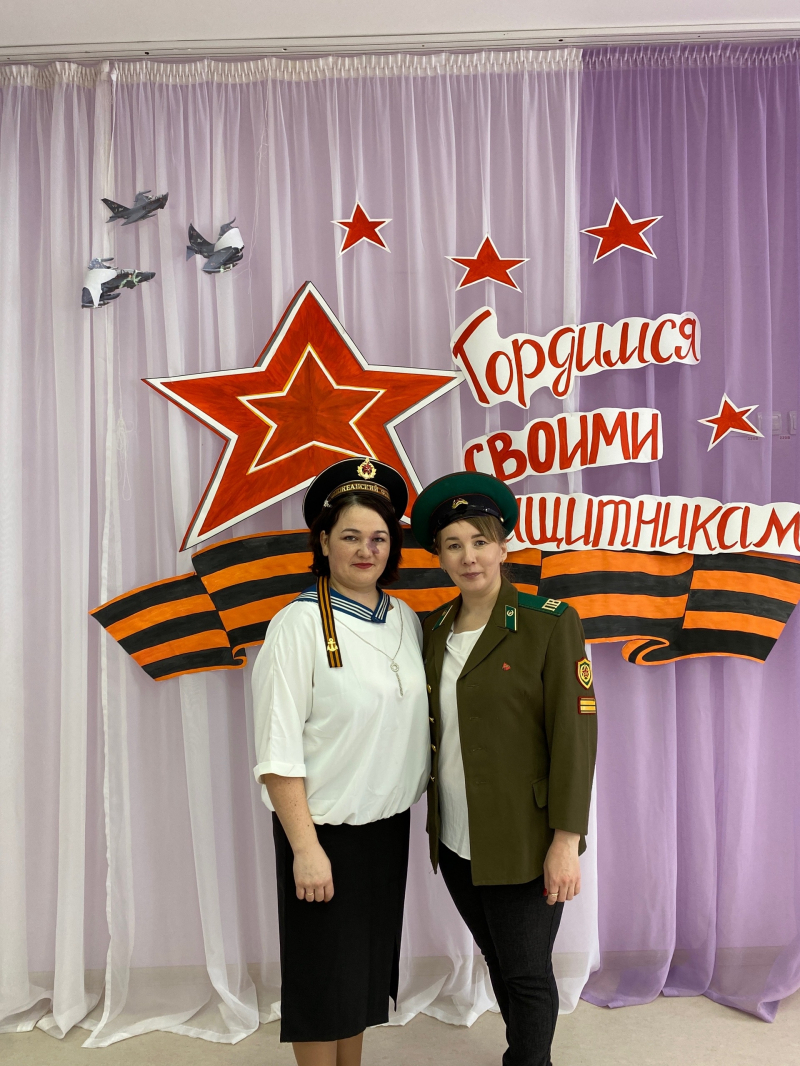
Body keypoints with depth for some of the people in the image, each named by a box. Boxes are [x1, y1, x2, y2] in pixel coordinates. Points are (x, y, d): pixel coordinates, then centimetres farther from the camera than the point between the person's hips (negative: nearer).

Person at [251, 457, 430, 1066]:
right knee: (325, 977, 11)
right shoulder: (301, 624, -16)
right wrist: (305, 848, -17)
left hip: (389, 824, 6)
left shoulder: (406, 621, 2)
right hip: (326, 830, -6)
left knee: (367, 969, 22)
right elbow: (278, 751, -17)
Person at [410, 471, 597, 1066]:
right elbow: (435, 729, 10)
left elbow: (575, 733, -14)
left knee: (525, 974, 10)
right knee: (498, 963, 21)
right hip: (455, 840, 5)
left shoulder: (550, 623, -13)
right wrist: (435, 823, 8)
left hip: (521, 844, -5)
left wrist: (567, 841, -15)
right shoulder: (435, 629, 4)